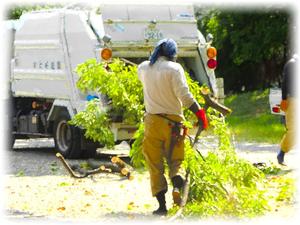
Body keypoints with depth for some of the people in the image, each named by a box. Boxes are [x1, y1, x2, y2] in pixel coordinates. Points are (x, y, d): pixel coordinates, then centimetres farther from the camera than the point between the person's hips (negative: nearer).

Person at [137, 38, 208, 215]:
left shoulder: (143, 68, 6)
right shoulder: (174, 68, -7)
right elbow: (184, 95, -16)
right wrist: (200, 112, -12)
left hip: (152, 120, 2)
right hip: (172, 121, -2)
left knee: (155, 163, 6)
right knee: (176, 160, 10)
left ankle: (162, 205, 1)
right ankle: (177, 186, -20)